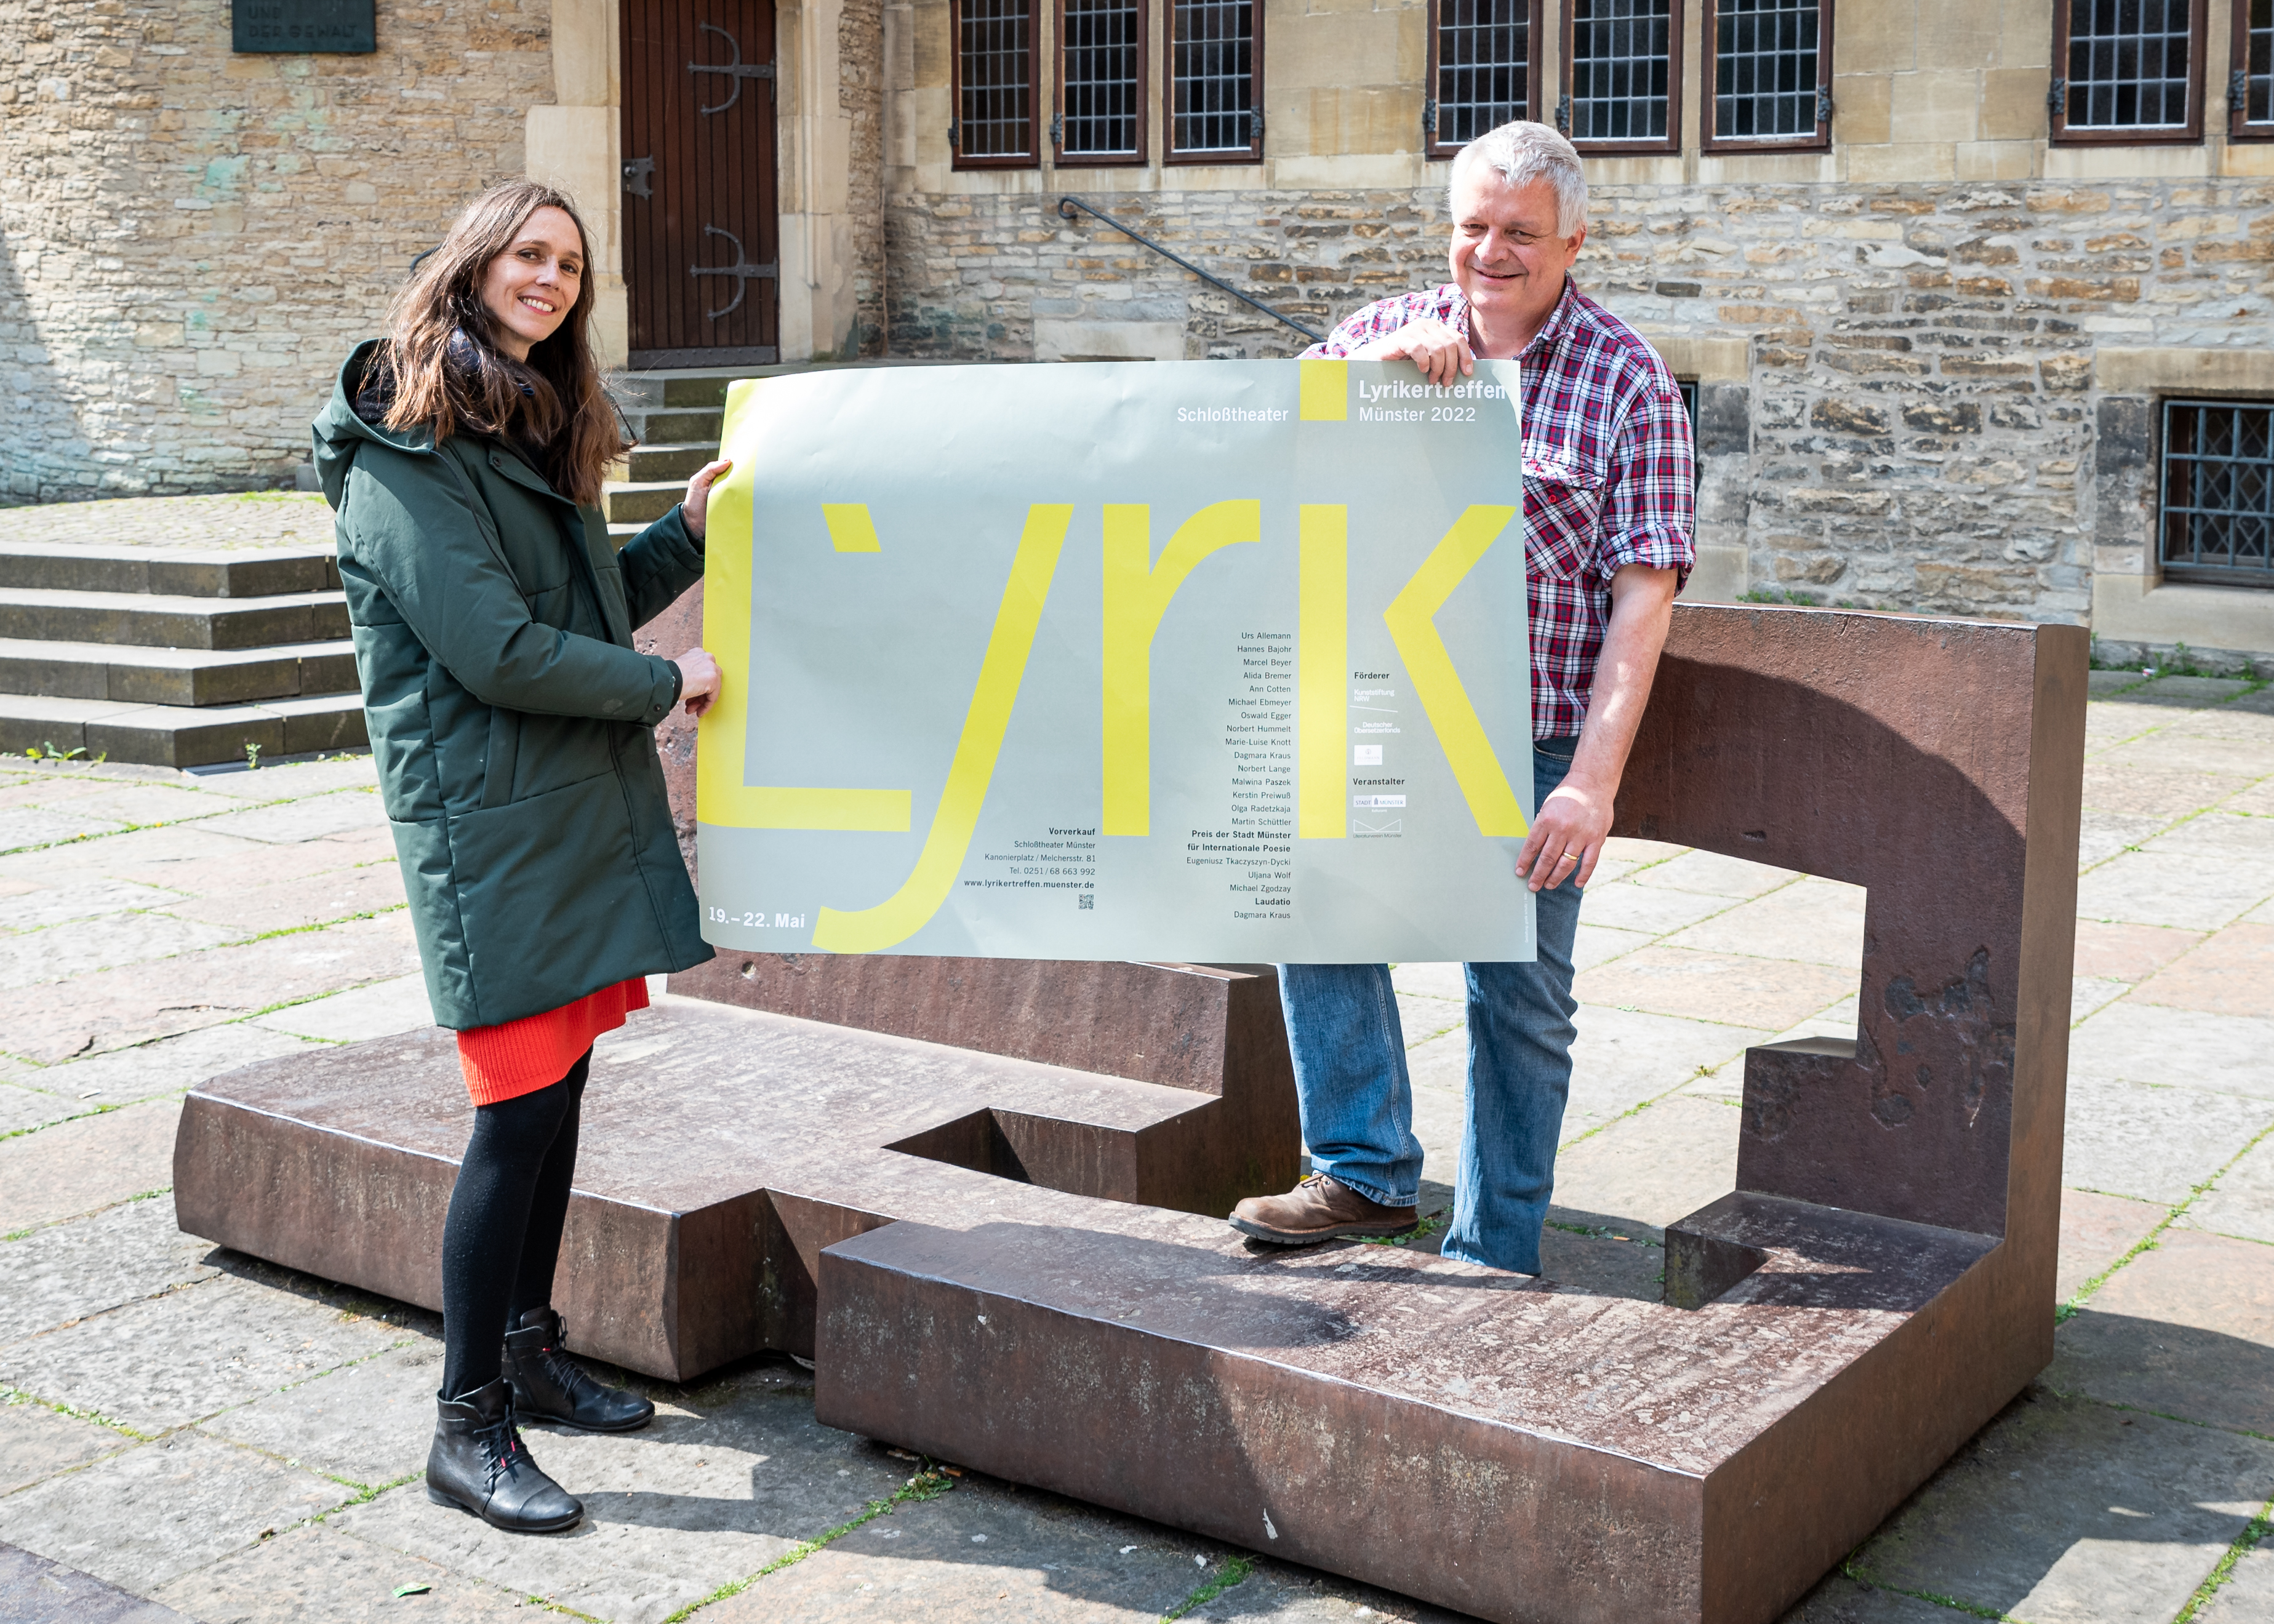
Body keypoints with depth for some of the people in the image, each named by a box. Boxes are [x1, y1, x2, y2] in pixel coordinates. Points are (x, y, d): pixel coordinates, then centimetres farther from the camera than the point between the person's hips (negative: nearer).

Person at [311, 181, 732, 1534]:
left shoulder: (537, 434, 18)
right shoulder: (406, 455, -12)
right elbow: (499, 652, -19)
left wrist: (686, 533, 9)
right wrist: (665, 683, -9)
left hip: (587, 810, 9)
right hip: (490, 824, -9)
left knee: (562, 1087, 14)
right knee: (521, 1109, -8)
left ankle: (531, 1346, 29)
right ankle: (470, 1425, 3)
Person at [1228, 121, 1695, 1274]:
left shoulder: (1628, 381, -3)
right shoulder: (1389, 331, 8)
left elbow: (1643, 597, -9)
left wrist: (1593, 778, -19)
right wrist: (1383, 364, -18)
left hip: (1534, 740, -3)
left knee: (1520, 996, 3)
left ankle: (1492, 1258, 17)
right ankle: (1367, 1171, -2)